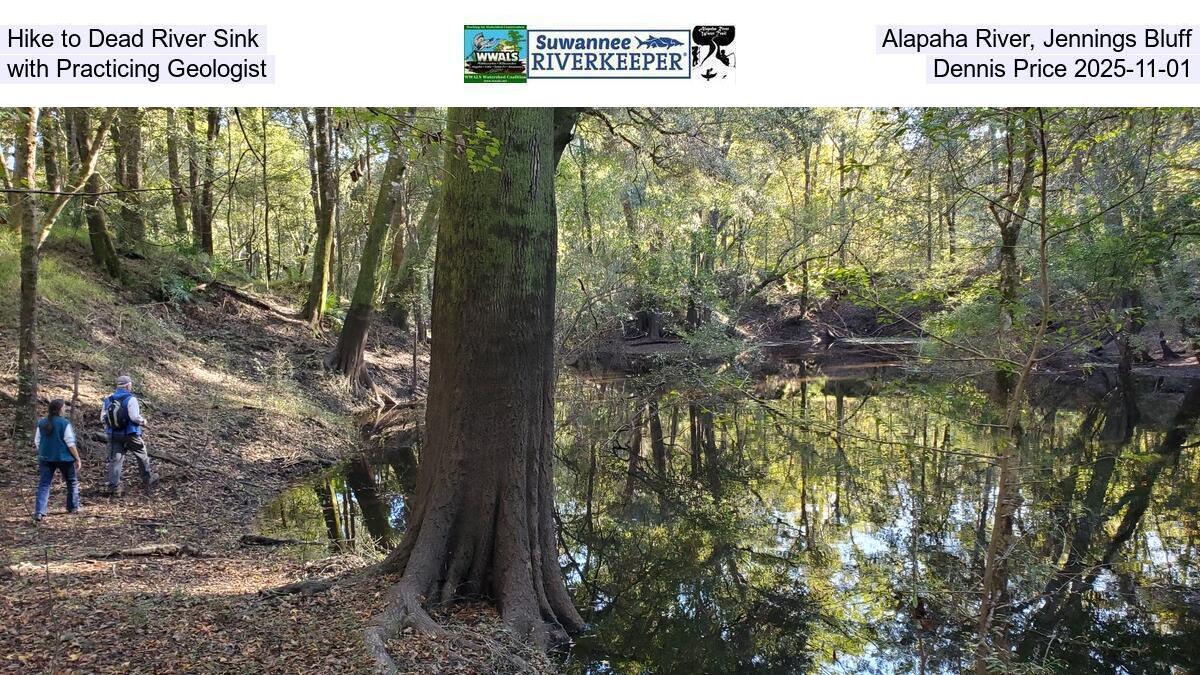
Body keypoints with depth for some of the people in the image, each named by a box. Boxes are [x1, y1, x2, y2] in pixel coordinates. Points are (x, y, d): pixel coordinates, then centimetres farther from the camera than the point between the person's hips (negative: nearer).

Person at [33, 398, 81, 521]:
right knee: (72, 482, 16)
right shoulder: (64, 423, -13)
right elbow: (70, 443, -13)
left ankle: (39, 512, -7)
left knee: (43, 485, 5)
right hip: (64, 458, -4)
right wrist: (77, 458, -7)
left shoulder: (41, 423, 2)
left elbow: (37, 442, 8)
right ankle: (73, 507, 26)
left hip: (45, 458, 4)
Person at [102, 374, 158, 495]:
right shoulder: (130, 399, -17)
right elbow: (135, 417, -25)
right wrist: (143, 421, -5)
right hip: (130, 434, -4)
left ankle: (113, 486, 0)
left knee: (115, 459, 6)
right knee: (142, 457, 15)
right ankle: (148, 479, 29)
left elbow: (103, 417, 3)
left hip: (114, 434, 4)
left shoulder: (108, 400, 1)